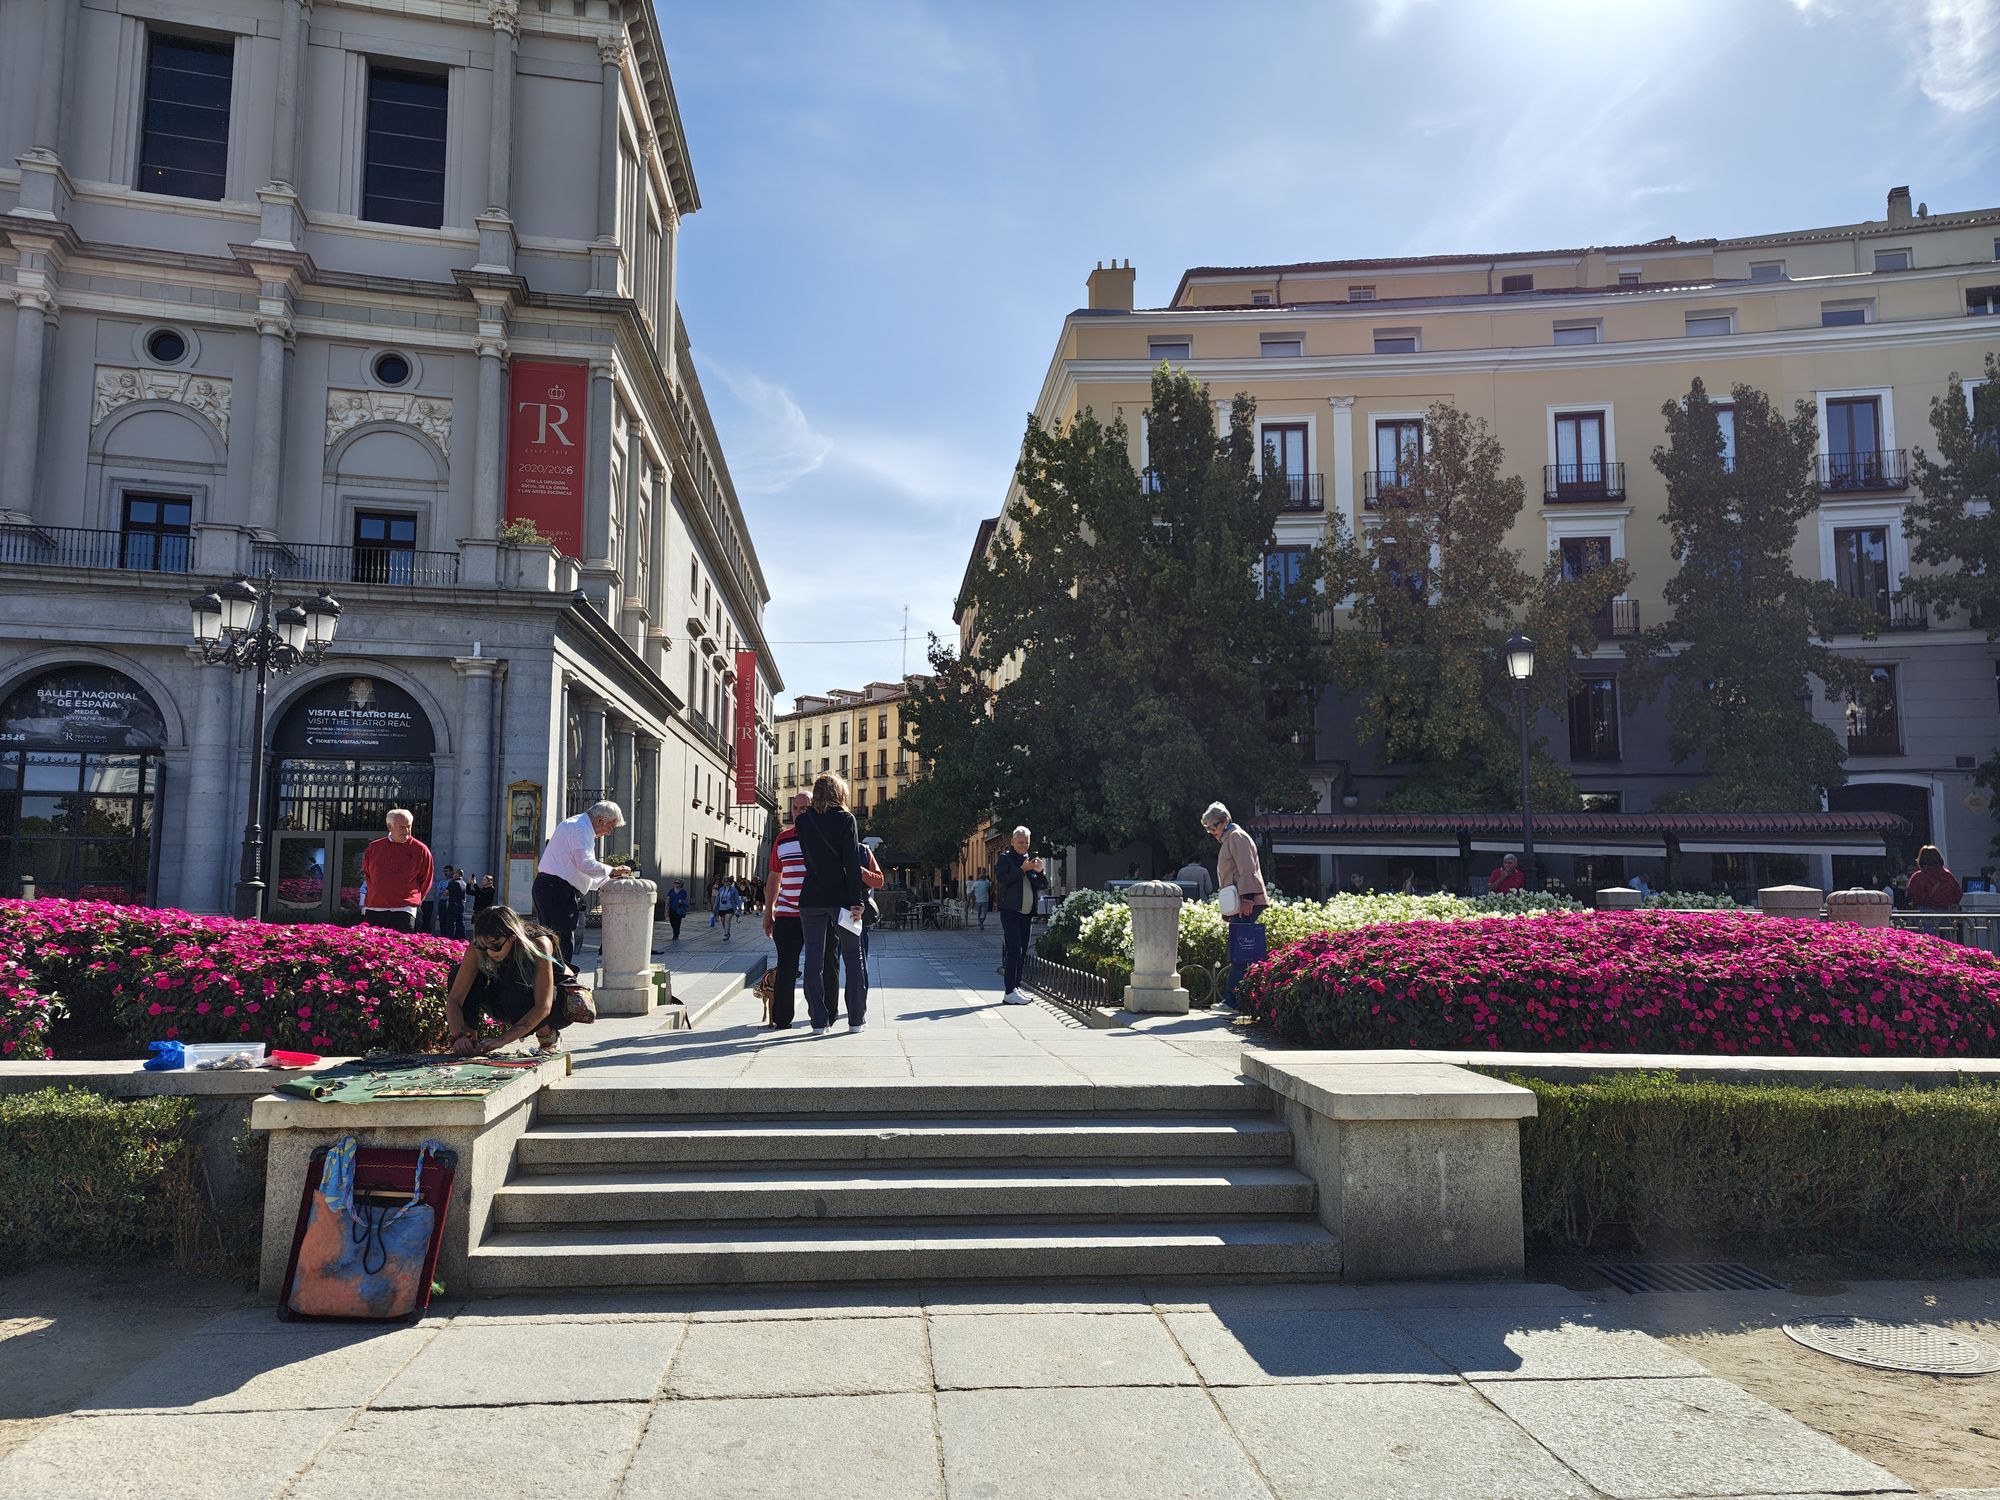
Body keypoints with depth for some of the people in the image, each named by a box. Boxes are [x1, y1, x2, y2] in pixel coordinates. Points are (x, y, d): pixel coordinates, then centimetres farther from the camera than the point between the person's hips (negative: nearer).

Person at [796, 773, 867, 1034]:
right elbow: (852, 862, -9)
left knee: (814, 959, 5)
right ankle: (856, 1017, 13)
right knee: (853, 957, 10)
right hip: (841, 898, -2)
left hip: (811, 899, 2)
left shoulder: (803, 820, 4)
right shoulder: (845, 819, -5)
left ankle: (819, 1020, 4)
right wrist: (857, 900, -8)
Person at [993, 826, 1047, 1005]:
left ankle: (1016, 987, 16)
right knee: (1013, 949, -13)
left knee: (1023, 951, 9)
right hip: (1010, 911, -7)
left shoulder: (1029, 860, 16)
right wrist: (1022, 869, -16)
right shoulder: (1004, 859, 0)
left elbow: (1041, 885, 14)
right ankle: (1009, 992, -14)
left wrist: (1039, 872, -6)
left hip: (1027, 912, 7)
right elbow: (1003, 880, -15)